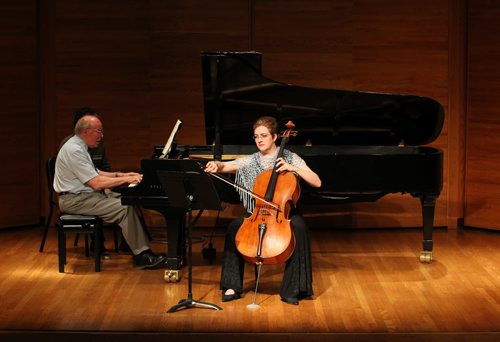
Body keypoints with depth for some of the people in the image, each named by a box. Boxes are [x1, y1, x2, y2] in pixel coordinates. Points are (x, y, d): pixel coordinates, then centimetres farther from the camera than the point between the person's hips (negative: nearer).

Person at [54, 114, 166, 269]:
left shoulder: (79, 146, 13)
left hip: (83, 195, 11)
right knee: (125, 208, -21)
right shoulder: (74, 150, -20)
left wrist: (120, 175, 12)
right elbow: (96, 183, -23)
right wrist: (125, 180, -17)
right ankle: (141, 256, -18)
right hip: (74, 201, -11)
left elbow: (94, 174, 22)